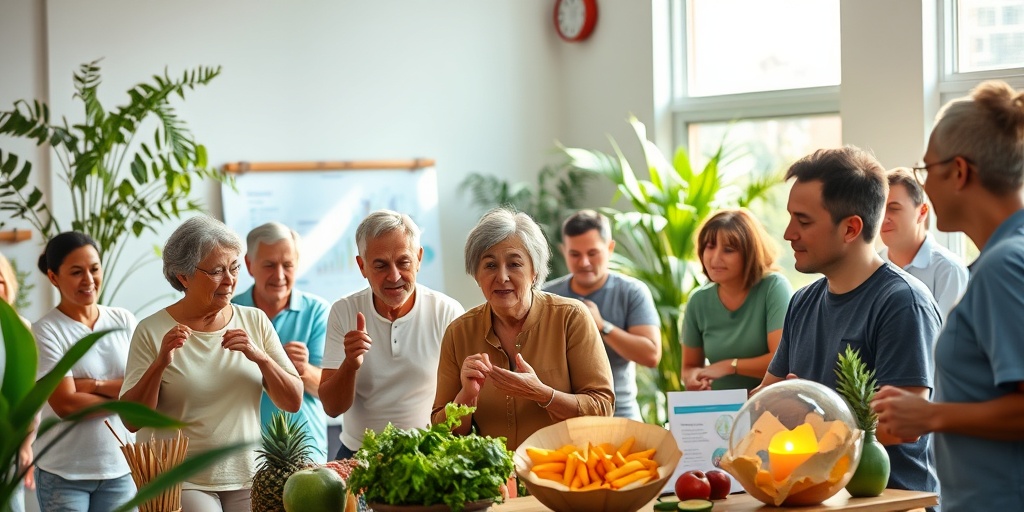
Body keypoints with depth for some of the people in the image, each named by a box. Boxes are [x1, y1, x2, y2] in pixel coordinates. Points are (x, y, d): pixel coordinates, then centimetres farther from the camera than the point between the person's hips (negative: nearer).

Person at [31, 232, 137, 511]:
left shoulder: (124, 321, 5)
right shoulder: (45, 332, -7)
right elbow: (65, 404, -13)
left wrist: (93, 385, -12)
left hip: (120, 468, 3)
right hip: (63, 475, -3)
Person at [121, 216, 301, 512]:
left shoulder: (255, 321, 5)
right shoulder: (153, 331, -4)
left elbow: (293, 402, 2)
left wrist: (260, 356, -13)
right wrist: (160, 363, -20)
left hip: (247, 477, 3)